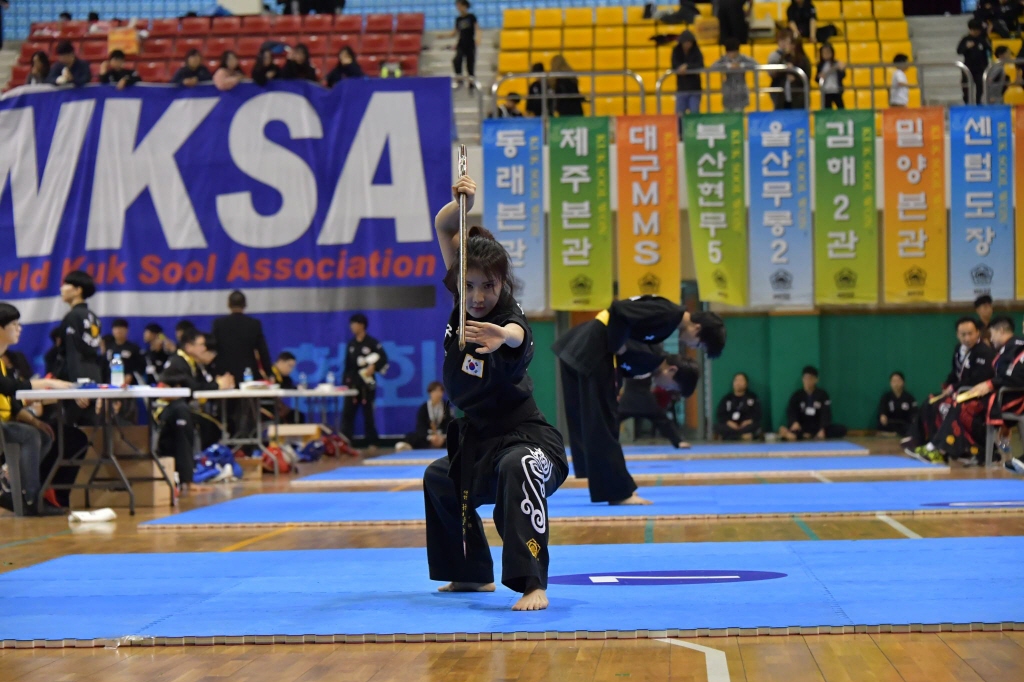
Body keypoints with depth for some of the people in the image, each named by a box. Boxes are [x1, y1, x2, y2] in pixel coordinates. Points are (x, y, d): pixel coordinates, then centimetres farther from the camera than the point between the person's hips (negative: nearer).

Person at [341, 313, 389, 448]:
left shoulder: (372, 343, -5)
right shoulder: (351, 343, 11)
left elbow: (383, 359, -8)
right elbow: (347, 364, 14)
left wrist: (374, 367, -22)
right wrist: (345, 380, 9)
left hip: (366, 383, -5)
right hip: (352, 383, 5)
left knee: (368, 414, 1)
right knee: (347, 412, -3)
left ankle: (372, 443, 8)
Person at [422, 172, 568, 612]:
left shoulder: (508, 317, -25)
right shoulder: (463, 304, -5)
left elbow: (518, 335, -53)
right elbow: (443, 228, 0)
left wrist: (502, 337, -77)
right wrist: (462, 203, -21)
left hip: (523, 437, -9)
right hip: (474, 440, 9)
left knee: (518, 469, -42)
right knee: (439, 480, 32)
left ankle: (533, 585, -45)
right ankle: (474, 575, 49)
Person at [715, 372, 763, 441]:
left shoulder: (753, 397, 12)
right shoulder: (726, 399, 15)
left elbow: (757, 415, 5)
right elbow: (720, 415, 6)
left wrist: (749, 421, -16)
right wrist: (728, 422, -15)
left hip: (746, 426, -1)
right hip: (730, 427, 1)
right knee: (718, 427, -31)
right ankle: (744, 436, -39)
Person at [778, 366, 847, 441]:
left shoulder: (823, 394, 1)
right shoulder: (797, 396, 2)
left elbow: (826, 414, -9)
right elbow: (791, 412, -10)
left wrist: (822, 429, -26)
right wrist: (794, 422, -33)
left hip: (818, 427, 2)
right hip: (802, 428, -2)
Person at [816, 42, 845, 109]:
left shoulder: (837, 64, -3)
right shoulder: (821, 65, 4)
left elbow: (842, 76, -8)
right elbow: (816, 78, 9)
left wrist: (842, 69, -27)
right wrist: (819, 77, -13)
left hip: (836, 92, -2)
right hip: (825, 93, 2)